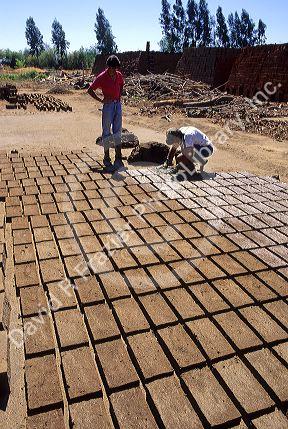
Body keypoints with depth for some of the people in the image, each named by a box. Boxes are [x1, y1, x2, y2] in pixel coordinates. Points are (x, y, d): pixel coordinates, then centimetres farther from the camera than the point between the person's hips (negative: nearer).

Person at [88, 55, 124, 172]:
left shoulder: (119, 75, 4)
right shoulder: (102, 77, -11)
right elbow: (90, 90, -8)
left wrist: (119, 95, 11)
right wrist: (101, 100, -12)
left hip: (118, 104, 5)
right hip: (108, 105, -5)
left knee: (117, 132, 6)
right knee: (107, 132, 1)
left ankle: (118, 158, 10)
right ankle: (106, 159, 10)